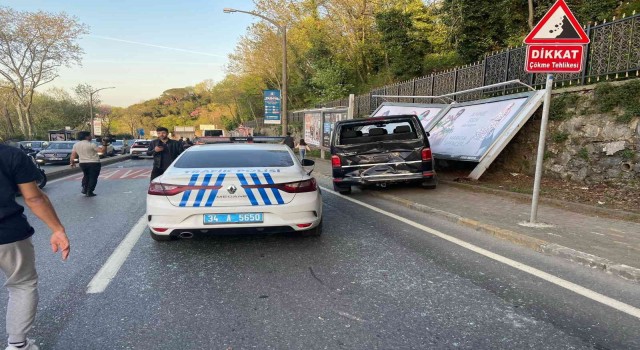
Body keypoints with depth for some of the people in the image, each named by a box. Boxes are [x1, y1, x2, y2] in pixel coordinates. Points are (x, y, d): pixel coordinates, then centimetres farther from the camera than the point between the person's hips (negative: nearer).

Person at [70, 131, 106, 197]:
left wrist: (72, 163, 14)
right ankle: (89, 192, 3)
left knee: (86, 176, 26)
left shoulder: (76, 145, 4)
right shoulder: (91, 145, -14)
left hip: (82, 163, 6)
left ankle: (84, 188, 17)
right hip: (94, 163, -6)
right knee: (93, 177, 3)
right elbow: (102, 150, -17)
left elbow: (73, 155, 4)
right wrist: (104, 144, -6)